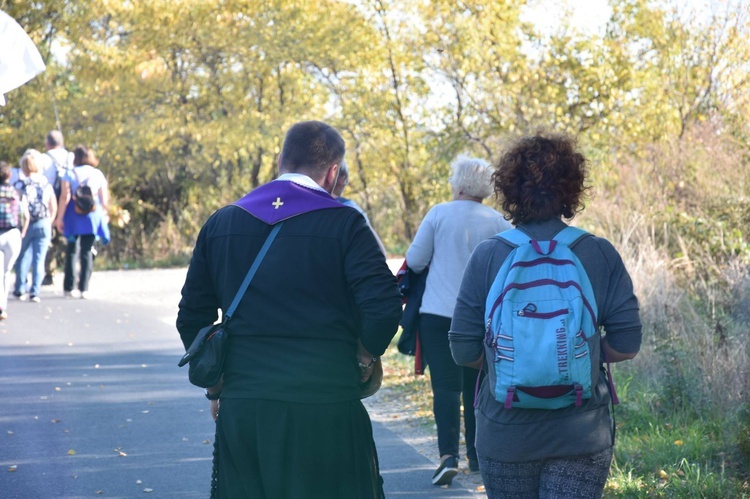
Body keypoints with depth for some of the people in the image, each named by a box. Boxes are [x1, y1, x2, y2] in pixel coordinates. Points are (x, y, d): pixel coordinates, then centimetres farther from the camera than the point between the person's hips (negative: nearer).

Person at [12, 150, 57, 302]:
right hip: (43, 225, 1)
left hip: (26, 225, -1)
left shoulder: (21, 185, -8)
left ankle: (20, 289, 17)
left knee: (23, 258, 12)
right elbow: (54, 208, 4)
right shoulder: (46, 185, 2)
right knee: (39, 259, 2)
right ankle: (35, 292, -2)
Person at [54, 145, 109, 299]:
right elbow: (104, 199, 3)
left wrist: (59, 217, -6)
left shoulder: (70, 174, 0)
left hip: (73, 216, -1)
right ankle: (84, 288, -3)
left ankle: (69, 287, 8)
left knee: (71, 250, 10)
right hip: (92, 216, 1)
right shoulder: (98, 174, 6)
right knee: (87, 251, 3)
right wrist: (103, 215, 13)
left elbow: (65, 197, -8)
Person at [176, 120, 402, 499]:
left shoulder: (220, 224, 8)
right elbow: (384, 307, -14)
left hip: (241, 411, 4)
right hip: (327, 410, -3)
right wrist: (364, 359, 4)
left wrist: (216, 388, 20)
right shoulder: (344, 223, -5)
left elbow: (192, 319, 10)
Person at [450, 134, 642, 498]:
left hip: (504, 435, 1)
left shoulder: (487, 257, -7)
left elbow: (464, 351, -5)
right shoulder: (600, 255, -6)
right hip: (582, 435, 0)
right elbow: (626, 344, -5)